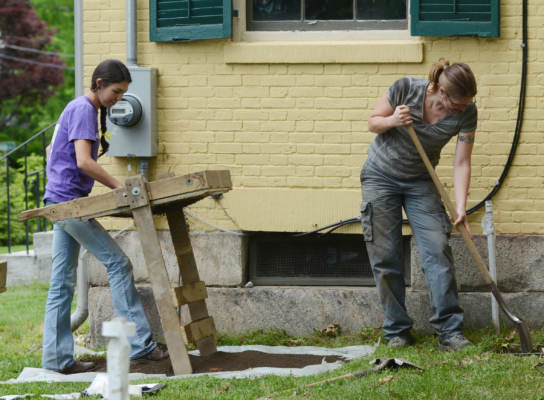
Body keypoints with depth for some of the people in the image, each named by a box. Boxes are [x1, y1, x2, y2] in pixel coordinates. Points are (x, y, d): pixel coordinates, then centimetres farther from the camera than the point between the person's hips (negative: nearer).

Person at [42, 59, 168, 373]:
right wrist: (120, 186, -17)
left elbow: (51, 151, 29)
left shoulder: (78, 109, 18)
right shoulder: (83, 110, -13)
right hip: (69, 201, -10)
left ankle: (58, 359, 7)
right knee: (118, 264, -8)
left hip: (62, 205, 10)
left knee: (62, 283, 7)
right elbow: (84, 161, -22)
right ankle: (140, 344, -7)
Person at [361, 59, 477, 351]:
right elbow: (373, 122, -7)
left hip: (420, 183, 1)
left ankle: (449, 331, -11)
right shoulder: (406, 89, -22)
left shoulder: (466, 113, -17)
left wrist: (461, 207, -23)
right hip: (381, 176, -1)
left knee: (437, 250, -12)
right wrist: (392, 121, -29)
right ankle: (397, 332, 6)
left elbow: (461, 163, -14)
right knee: (385, 256, -3)